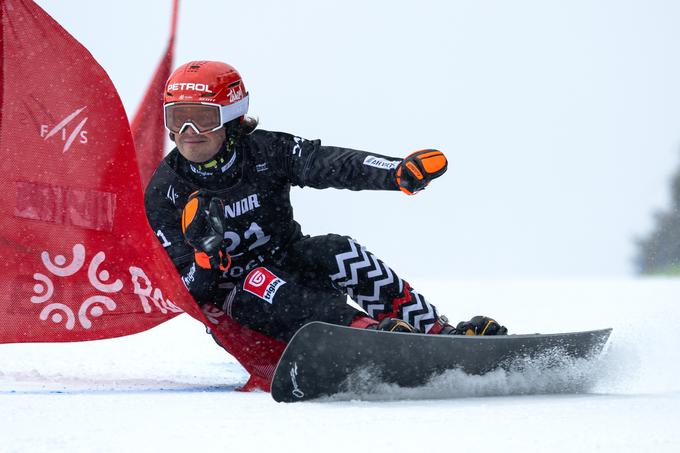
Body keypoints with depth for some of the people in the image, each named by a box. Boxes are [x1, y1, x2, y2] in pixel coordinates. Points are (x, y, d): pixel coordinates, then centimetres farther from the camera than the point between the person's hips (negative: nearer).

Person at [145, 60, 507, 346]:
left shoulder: (263, 152, -8)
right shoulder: (164, 193, -9)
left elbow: (330, 164, -25)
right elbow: (189, 292, -12)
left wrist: (399, 172, -43)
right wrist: (206, 253, -35)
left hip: (293, 265, 2)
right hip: (235, 298, -2)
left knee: (337, 253, -27)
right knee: (257, 282, -34)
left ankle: (437, 332, -26)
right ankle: (366, 331, -52)